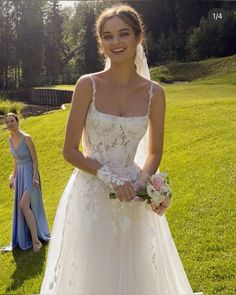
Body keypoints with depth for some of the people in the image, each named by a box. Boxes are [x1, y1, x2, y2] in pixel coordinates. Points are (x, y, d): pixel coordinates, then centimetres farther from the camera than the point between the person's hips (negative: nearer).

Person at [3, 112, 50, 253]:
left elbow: (35, 159, -14)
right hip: (20, 174, 7)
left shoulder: (26, 138, -17)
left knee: (23, 205, -17)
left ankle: (36, 240, -9)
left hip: (30, 173, -7)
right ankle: (26, 237, 29)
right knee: (23, 207, 13)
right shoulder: (10, 139, 4)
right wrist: (14, 176, 16)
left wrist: (35, 177, -21)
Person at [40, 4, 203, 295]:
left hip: (132, 198, 2)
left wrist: (144, 180, -12)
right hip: (91, 194, -2)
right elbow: (70, 151, -6)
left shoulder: (154, 93, -3)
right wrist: (110, 177, -17)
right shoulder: (88, 85, -9)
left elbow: (154, 152, 8)